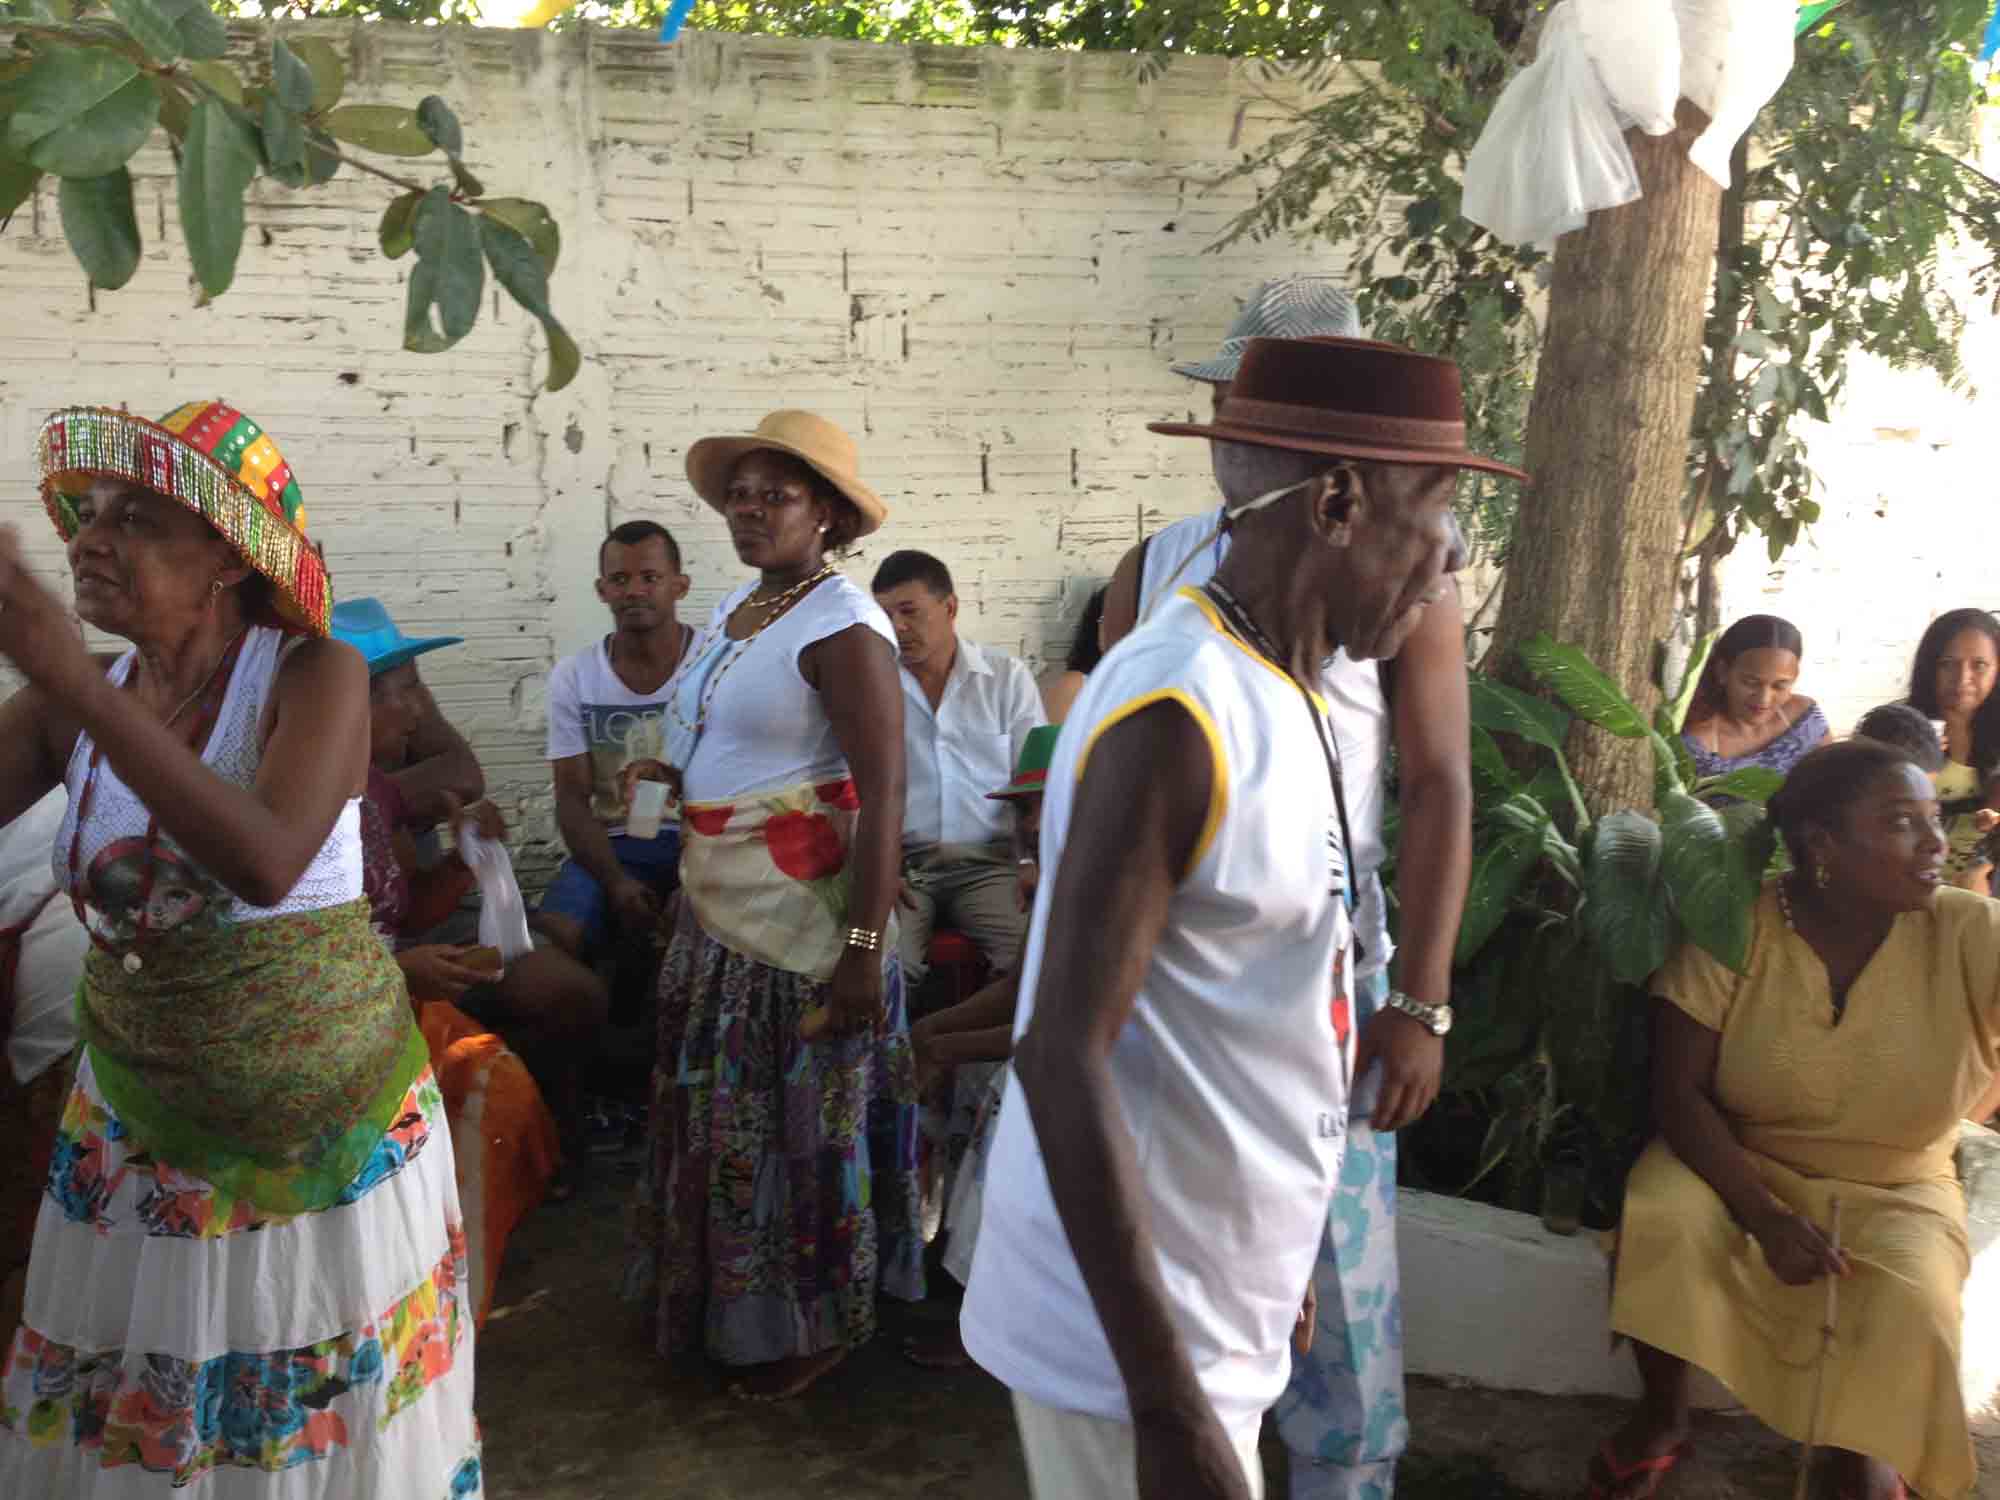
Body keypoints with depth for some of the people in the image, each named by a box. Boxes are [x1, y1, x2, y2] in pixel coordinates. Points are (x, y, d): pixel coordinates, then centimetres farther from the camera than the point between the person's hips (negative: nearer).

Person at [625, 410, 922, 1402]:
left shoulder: (840, 626, -17)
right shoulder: (736, 610, 10)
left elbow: (883, 793, -21)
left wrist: (865, 950, -25)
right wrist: (687, 892, 15)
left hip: (800, 913, -9)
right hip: (719, 905, 9)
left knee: (794, 1114, 4)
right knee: (718, 1103, 19)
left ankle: (812, 1325, 24)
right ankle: (727, 1299, 38)